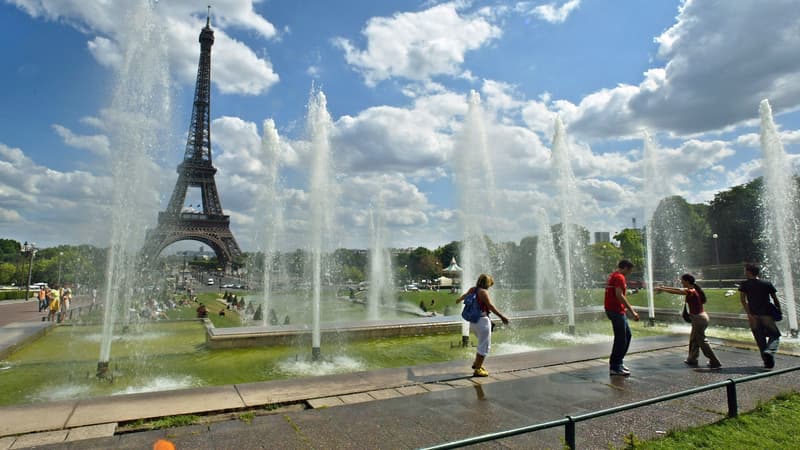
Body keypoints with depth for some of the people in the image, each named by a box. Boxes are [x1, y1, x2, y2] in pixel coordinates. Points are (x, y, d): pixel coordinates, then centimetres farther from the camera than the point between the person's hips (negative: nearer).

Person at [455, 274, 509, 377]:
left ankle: (476, 363, 32)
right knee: (484, 346, 0)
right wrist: (502, 316, -21)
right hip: (482, 321, -9)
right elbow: (490, 306, -22)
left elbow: (465, 295, 31)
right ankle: (478, 369, 3)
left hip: (473, 321, 9)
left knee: (482, 343, 25)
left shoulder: (472, 289, 9)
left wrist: (458, 300, 51)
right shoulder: (483, 291, -15)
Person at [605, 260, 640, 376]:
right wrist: (632, 311, -25)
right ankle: (615, 367, 5)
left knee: (627, 335, 18)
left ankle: (618, 362, 24)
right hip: (616, 311, -10)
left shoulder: (613, 275, 16)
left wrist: (624, 307, 23)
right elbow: (619, 295, -26)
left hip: (613, 309, 10)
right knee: (621, 339, -3)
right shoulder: (619, 277, -15)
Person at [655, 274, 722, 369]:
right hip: (699, 317, 10)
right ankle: (692, 360, 28)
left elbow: (675, 292, -18)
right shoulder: (692, 289, 7)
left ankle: (715, 362, 7)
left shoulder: (691, 292, -20)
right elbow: (678, 289, 15)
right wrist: (664, 287, 15)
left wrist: (662, 289, -8)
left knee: (702, 341, 0)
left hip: (699, 318, -10)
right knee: (693, 339, 18)